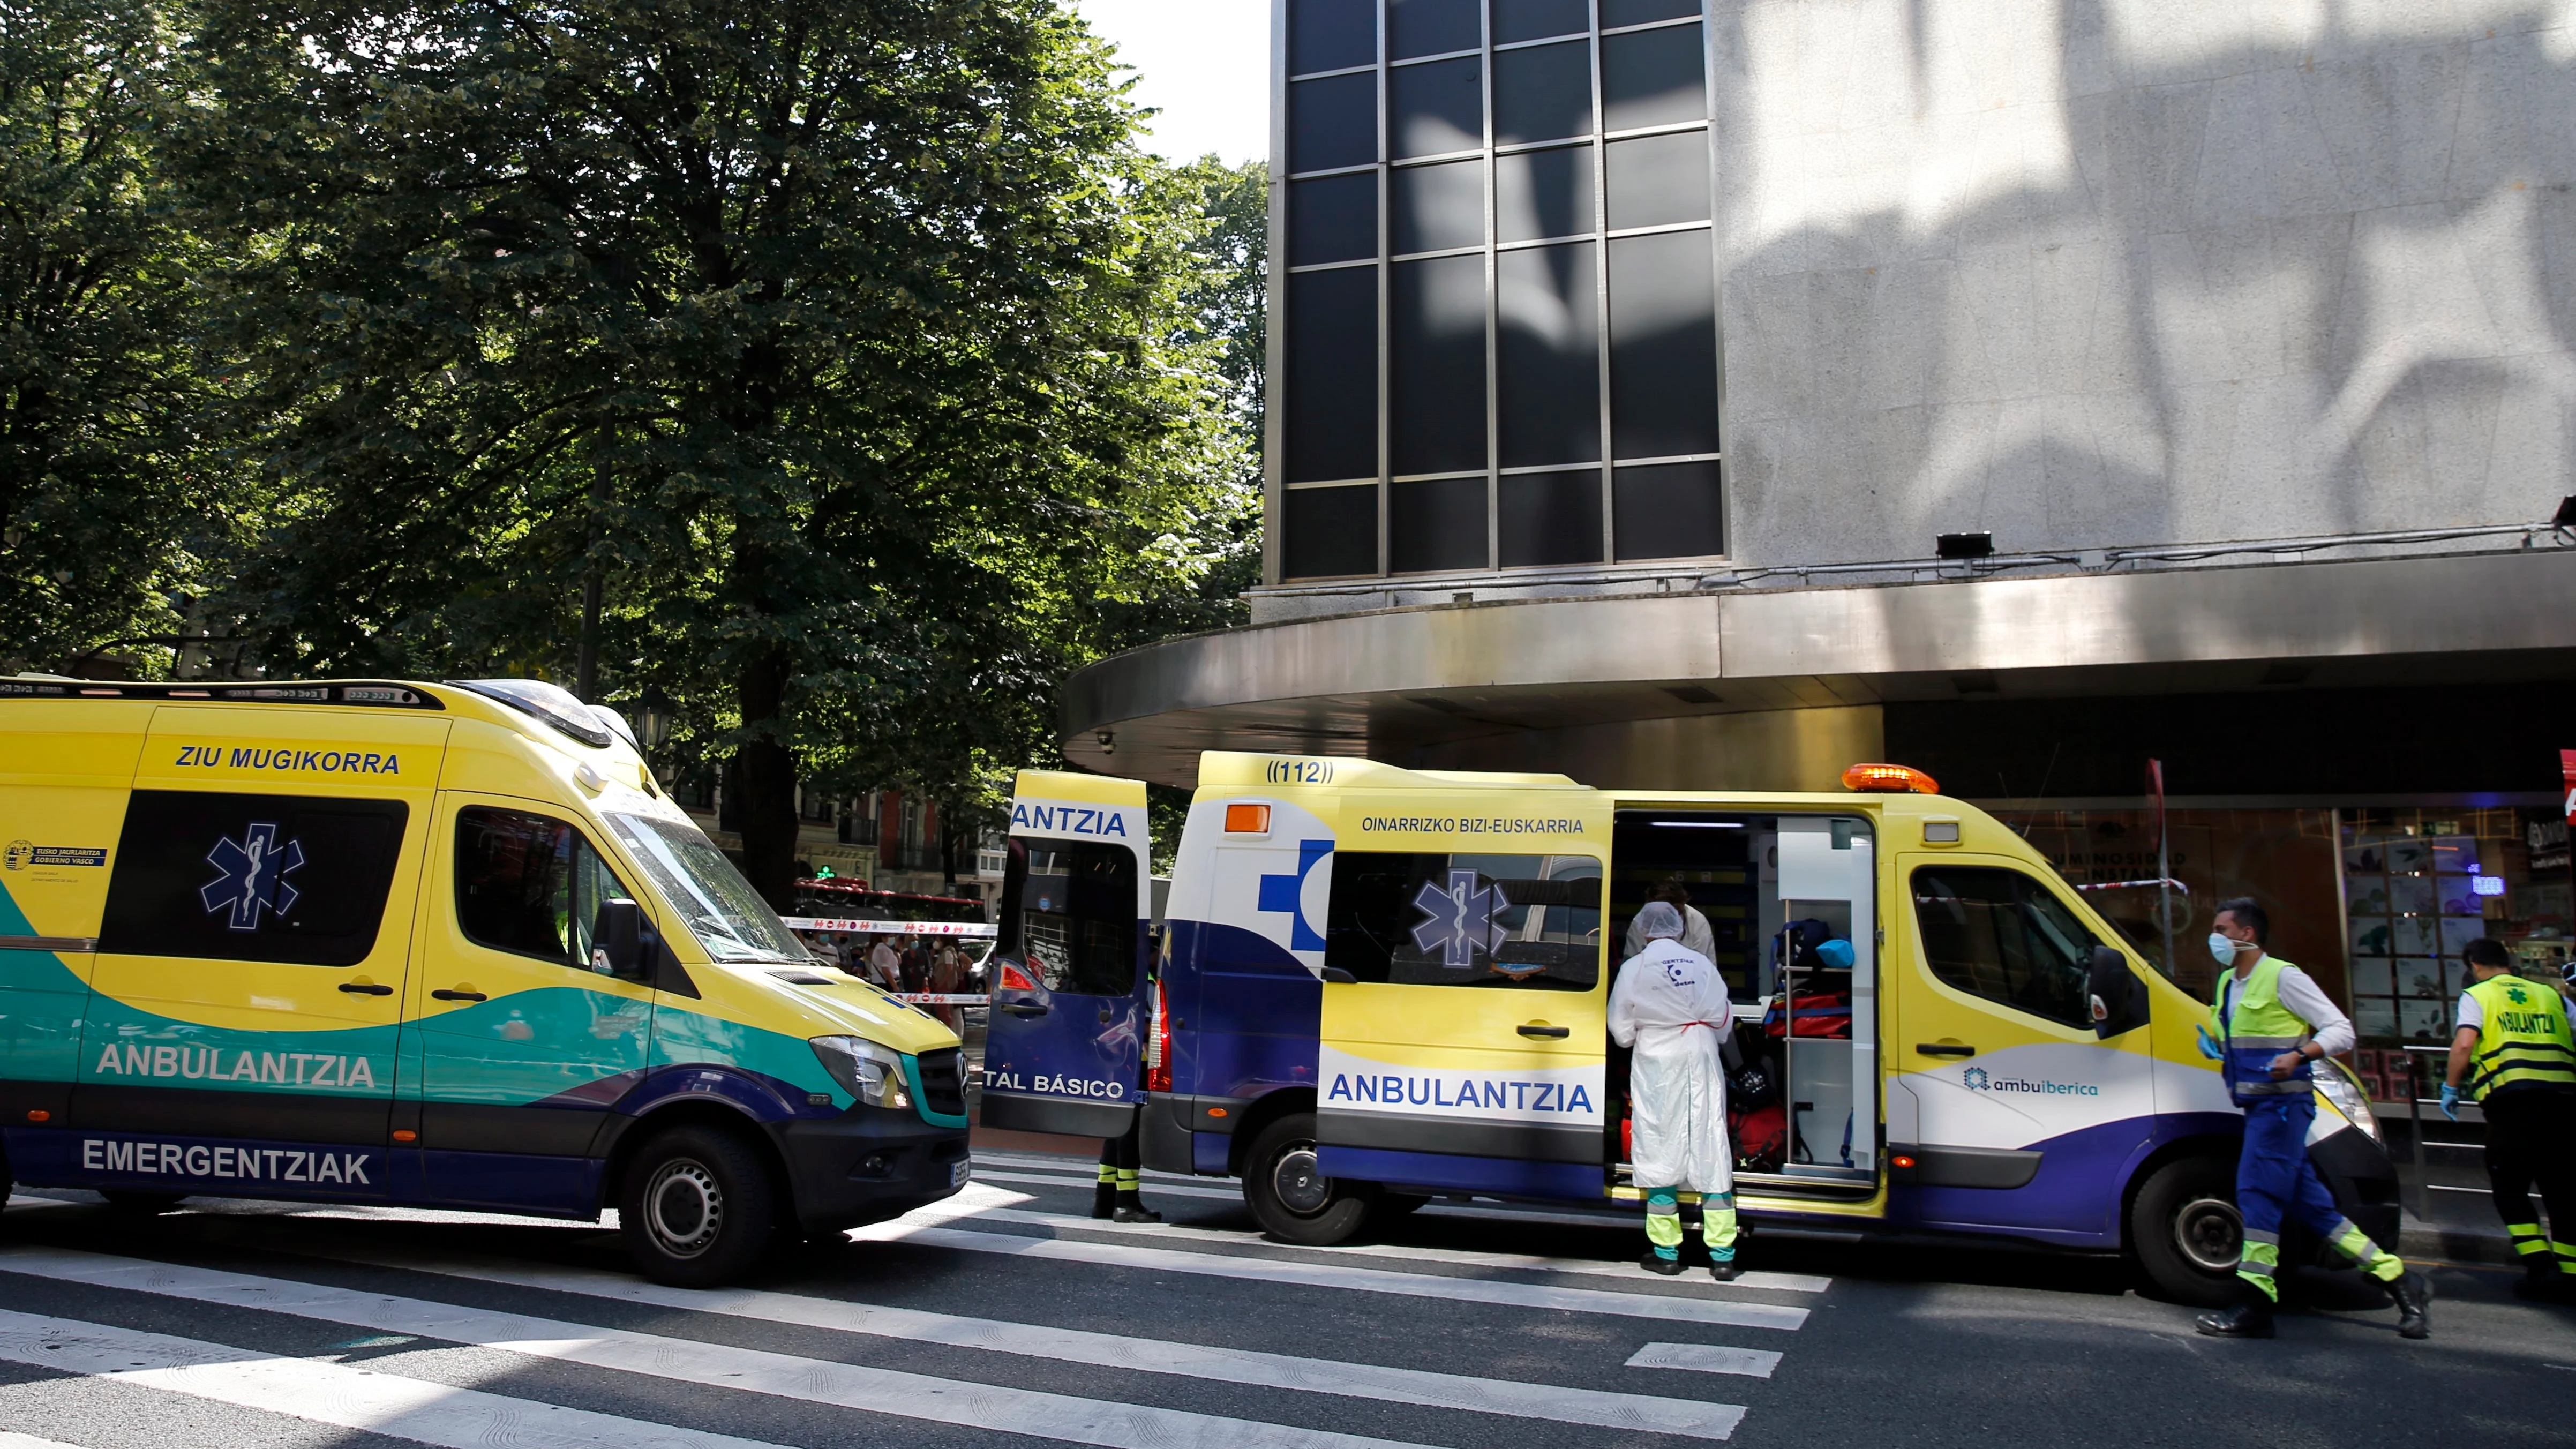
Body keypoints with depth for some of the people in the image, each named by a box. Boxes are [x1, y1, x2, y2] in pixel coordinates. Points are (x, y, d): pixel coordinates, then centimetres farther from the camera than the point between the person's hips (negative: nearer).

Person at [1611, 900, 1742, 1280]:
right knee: (1710, 1150, 3)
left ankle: (1666, 1253, 9)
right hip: (1701, 1062, 2)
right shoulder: (1702, 964, 3)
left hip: (1656, 1063, -2)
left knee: (1660, 1150, 5)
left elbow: (1621, 1031, 0)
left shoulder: (1634, 969, -3)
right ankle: (1722, 1256, 3)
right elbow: (1723, 1020, 7)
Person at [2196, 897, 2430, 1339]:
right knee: (2307, 1201, 10)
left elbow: (2341, 1030, -11)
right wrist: (2214, 1045, 10)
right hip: (2259, 1105, 9)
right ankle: (2397, 1279, 20)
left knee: (2257, 1191, -14)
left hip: (2282, 1103, -9)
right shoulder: (2228, 983, 16)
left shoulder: (2282, 977, -9)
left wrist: (2298, 1056, -25)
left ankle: (2255, 1305, -15)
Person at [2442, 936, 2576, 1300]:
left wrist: (2450, 1087, 1)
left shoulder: (2477, 995, 9)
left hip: (2511, 1097, -4)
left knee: (2509, 1186, 8)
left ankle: (2540, 1266, -4)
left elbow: (2464, 1044, -7)